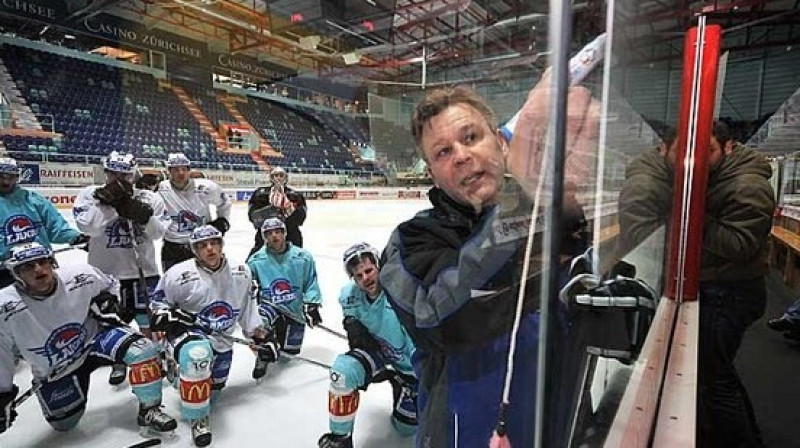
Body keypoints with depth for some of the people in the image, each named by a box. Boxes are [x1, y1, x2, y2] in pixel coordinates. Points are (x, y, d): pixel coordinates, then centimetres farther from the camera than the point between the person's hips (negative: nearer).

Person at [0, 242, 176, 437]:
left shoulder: (81, 276, -21)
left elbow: (111, 285, 4)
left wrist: (108, 301, -13)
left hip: (94, 337, -1)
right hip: (54, 371, 1)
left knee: (142, 349, -28)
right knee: (63, 423, 9)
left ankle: (149, 410, -12)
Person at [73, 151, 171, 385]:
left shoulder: (149, 198, -1)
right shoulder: (90, 194, -2)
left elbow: (158, 232, -5)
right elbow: (87, 226, -18)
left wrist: (144, 216, -21)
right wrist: (110, 203, -22)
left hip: (143, 269, 0)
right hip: (105, 271, 1)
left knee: (150, 322, 7)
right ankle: (119, 362, 37)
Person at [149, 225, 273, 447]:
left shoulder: (240, 273, -7)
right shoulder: (180, 274, -18)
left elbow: (248, 308, 6)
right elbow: (157, 301, -2)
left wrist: (262, 336, 4)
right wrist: (166, 316, -22)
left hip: (220, 340, 5)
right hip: (187, 331, -4)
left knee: (215, 386, 17)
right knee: (198, 354, -38)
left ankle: (183, 372, 51)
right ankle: (198, 418, -17)